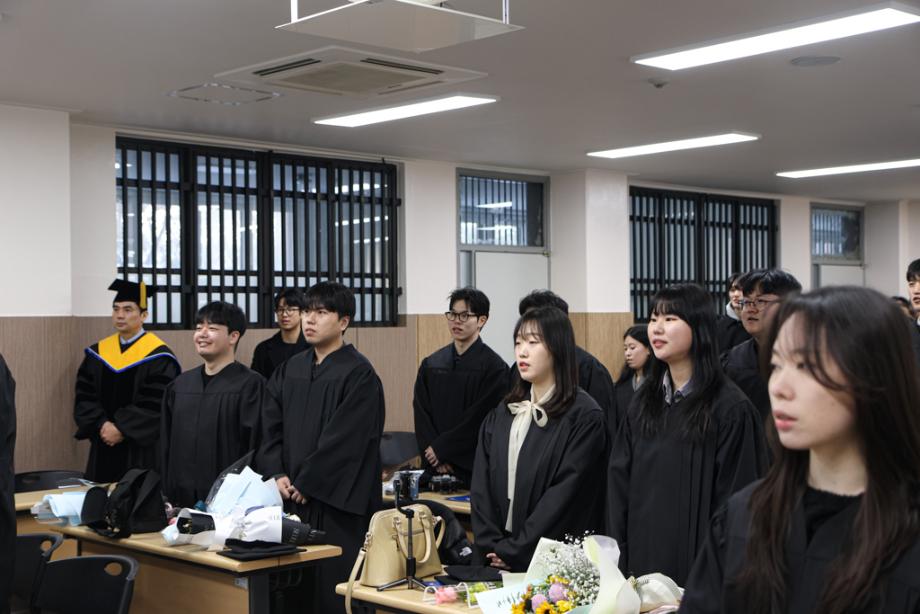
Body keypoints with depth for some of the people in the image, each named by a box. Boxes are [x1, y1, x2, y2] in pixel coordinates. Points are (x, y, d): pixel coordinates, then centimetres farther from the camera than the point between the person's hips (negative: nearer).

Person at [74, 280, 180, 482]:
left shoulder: (158, 356, -7)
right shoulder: (97, 353, 9)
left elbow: (155, 405, -12)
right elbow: (84, 397, 5)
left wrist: (121, 430, -15)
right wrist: (102, 425, -11)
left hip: (141, 451, -4)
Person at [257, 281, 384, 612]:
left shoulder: (359, 374, -7)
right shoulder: (289, 370, 13)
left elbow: (344, 439, -14)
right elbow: (270, 427, 10)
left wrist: (305, 483, -12)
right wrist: (277, 474, -4)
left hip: (336, 502, -6)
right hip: (292, 499, 6)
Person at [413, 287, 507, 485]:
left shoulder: (494, 367, -6)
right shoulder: (430, 365, 8)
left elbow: (480, 418, -11)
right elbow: (421, 415, 5)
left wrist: (441, 449, -10)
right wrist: (431, 451, -8)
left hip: (474, 468, -4)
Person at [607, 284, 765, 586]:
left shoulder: (730, 408, -12)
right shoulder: (644, 401, 7)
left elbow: (735, 500, -12)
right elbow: (619, 479, 7)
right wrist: (619, 556, 1)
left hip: (695, 561, -5)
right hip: (642, 557, 5)